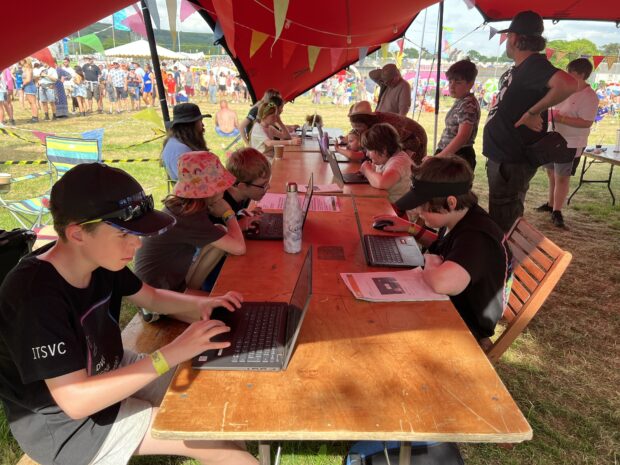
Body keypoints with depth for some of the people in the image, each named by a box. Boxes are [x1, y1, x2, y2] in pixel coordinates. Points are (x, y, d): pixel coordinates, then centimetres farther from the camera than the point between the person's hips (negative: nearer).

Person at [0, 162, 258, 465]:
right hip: (64, 424, -7)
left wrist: (202, 304, -14)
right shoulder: (36, 297, -33)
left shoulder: (100, 260, -8)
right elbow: (76, 401, -34)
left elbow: (153, 297, 6)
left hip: (106, 373, 8)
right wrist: (172, 353, -36)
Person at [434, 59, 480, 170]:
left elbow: (462, 137, -26)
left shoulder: (468, 105, -15)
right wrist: (439, 155, 16)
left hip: (459, 158, -10)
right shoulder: (460, 102, 13)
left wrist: (438, 157, -26)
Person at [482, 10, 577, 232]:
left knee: (503, 226, -1)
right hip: (501, 156, 10)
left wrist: (533, 112, -26)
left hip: (512, 161, -10)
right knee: (499, 221, 22)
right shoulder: (520, 68, 12)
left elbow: (568, 84, -37)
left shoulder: (534, 65, -18)